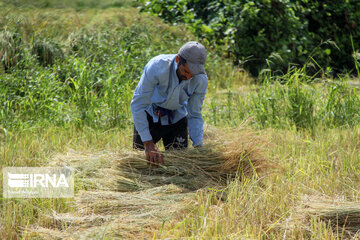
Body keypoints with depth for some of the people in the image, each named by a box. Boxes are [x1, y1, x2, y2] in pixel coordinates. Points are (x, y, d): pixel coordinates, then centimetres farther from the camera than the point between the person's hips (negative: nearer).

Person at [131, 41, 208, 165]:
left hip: (177, 118, 2)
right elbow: (138, 105, -30)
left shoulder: (201, 79, -24)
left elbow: (194, 115, -11)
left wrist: (198, 146, -22)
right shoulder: (157, 66, -34)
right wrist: (148, 143, -35)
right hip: (150, 115, -2)